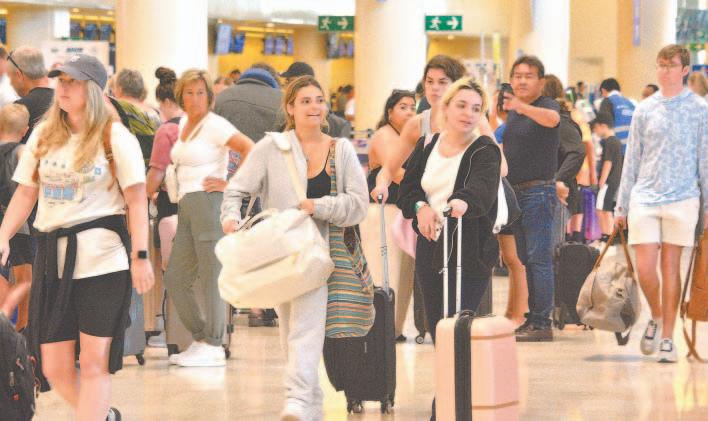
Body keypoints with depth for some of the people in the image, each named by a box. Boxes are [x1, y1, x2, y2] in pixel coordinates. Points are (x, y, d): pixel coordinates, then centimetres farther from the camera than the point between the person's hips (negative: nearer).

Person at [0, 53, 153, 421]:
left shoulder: (115, 138, -1)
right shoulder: (44, 136, 12)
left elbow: (136, 200, -3)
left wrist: (140, 256, -10)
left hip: (103, 261, -5)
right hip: (53, 257, 5)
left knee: (94, 363, -6)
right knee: (55, 369, 4)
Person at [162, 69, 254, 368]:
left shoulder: (214, 125, -7)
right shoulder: (184, 123, 18)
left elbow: (250, 149, -16)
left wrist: (232, 184, -14)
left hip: (209, 202, -9)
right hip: (186, 207, 9)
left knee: (211, 276, -6)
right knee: (174, 279, 7)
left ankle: (213, 347, -2)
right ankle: (200, 338, 17)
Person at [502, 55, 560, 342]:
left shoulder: (547, 106, -9)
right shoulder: (512, 112, 17)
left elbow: (552, 119, -35)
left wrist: (521, 106, -50)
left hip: (538, 191, -9)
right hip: (515, 192, 9)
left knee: (539, 258, -11)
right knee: (525, 259, 12)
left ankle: (542, 324, -12)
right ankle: (533, 318, 17)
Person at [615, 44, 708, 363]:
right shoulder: (645, 110, 8)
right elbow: (632, 160, 12)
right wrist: (622, 206, 12)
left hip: (682, 198, -2)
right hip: (645, 197, 2)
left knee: (671, 266, 1)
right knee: (645, 267, -5)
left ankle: (667, 338, 9)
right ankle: (656, 317, 22)